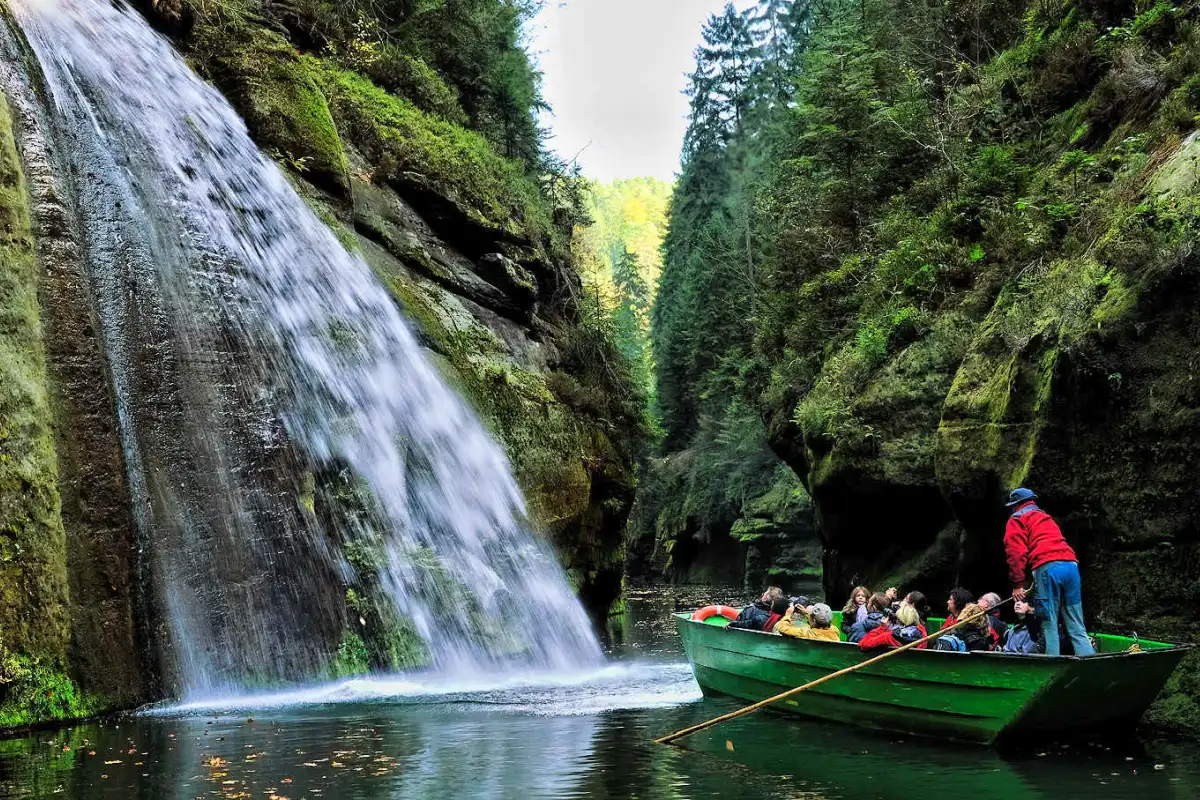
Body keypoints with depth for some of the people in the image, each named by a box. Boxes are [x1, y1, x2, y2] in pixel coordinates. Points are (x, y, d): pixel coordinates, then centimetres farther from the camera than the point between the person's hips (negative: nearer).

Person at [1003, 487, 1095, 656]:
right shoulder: (1047, 519, 36)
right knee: (1077, 628, 5)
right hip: (1071, 565, 6)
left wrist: (1018, 584, -4)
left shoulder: (1016, 520, 13)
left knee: (1049, 625, -5)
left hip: (1047, 568, -6)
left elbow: (1016, 553, -1)